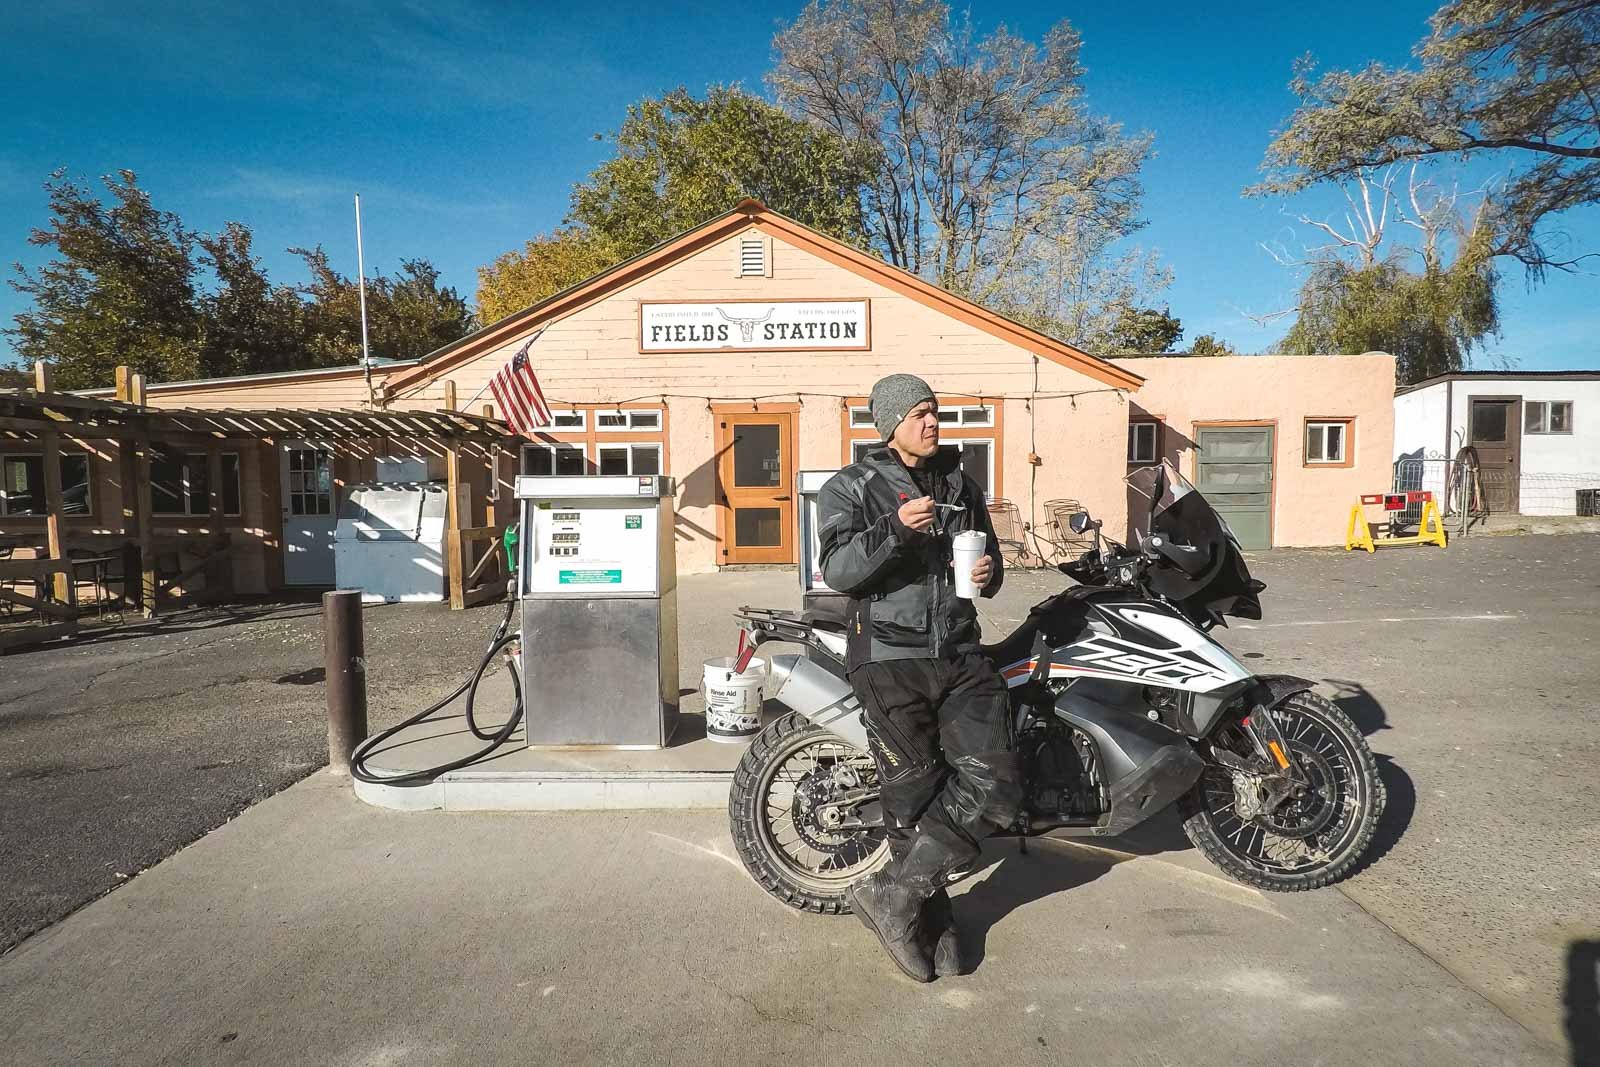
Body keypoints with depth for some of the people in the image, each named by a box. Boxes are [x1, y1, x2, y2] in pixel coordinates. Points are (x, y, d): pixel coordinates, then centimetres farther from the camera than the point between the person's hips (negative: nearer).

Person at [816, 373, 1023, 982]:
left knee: (994, 785, -7)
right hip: (891, 659, -5)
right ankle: (932, 922, 22)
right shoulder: (851, 488, 1)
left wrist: (989, 573, 6)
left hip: (960, 656, 5)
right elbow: (837, 571, -13)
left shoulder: (961, 487, 19)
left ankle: (894, 892, 4)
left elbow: (990, 556, 30)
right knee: (916, 800, 1)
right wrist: (895, 529, -27)